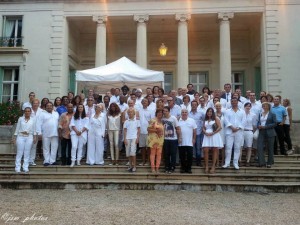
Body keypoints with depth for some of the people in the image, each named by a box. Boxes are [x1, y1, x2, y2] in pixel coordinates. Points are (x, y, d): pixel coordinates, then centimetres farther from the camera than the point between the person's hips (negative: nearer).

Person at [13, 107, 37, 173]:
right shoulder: (20, 119, 4)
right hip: (21, 136, -1)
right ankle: (18, 167, 3)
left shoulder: (33, 119, 6)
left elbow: (34, 129, 8)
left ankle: (25, 167, 7)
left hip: (29, 137, 1)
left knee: (27, 153, 2)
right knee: (19, 152, -2)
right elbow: (17, 128, 6)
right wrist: (15, 137, 2)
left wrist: (34, 137, 1)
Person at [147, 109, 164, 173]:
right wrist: (156, 130, -15)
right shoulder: (153, 120, -2)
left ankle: (157, 168, 7)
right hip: (154, 138, -4)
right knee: (153, 153, 0)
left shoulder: (162, 121, 13)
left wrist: (161, 131, 4)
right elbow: (148, 129, -6)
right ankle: (153, 167, 3)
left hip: (160, 139, 5)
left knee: (159, 153, 2)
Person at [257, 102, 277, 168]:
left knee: (270, 148, 3)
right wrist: (259, 126, -5)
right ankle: (261, 162, -7)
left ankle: (269, 163, 15)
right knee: (259, 147, -9)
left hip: (269, 133, -4)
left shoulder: (272, 114, 1)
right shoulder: (260, 114, 14)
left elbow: (275, 123, -6)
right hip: (261, 132, 4)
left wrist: (265, 127, -15)